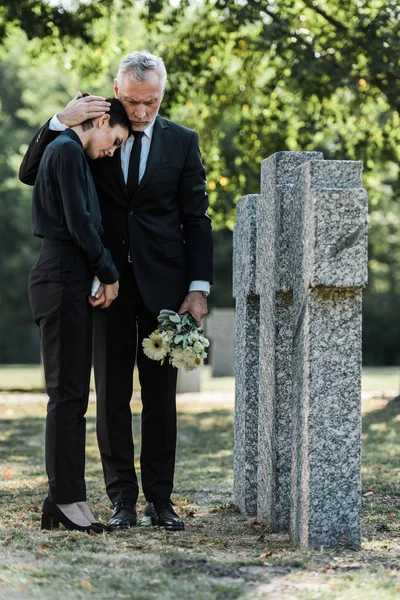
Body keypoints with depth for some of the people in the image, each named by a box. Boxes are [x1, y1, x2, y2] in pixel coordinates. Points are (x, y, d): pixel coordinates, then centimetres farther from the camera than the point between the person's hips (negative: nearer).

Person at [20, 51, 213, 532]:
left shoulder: (182, 142, 6)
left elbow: (196, 218, 5)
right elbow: (30, 175, 3)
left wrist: (199, 287, -4)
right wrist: (60, 122, -12)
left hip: (163, 283, 0)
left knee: (160, 393, 4)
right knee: (112, 392, 1)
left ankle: (159, 497, 10)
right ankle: (122, 497, 8)